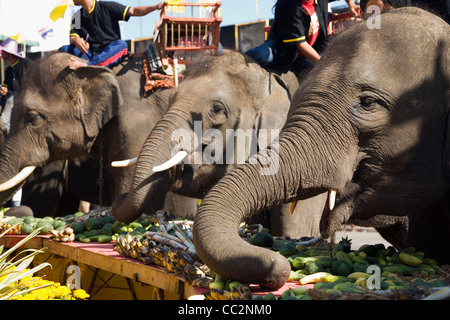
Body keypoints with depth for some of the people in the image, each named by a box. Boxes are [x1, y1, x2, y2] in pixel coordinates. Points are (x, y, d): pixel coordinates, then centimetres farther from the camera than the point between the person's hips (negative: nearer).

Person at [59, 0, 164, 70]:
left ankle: (86, 65, -56)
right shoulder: (77, 16, 13)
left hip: (110, 53, -4)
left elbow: (134, 11, -5)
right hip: (90, 54, 4)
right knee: (64, 50, -15)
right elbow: (73, 37, 8)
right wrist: (76, 40, -19)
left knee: (121, 45, -36)